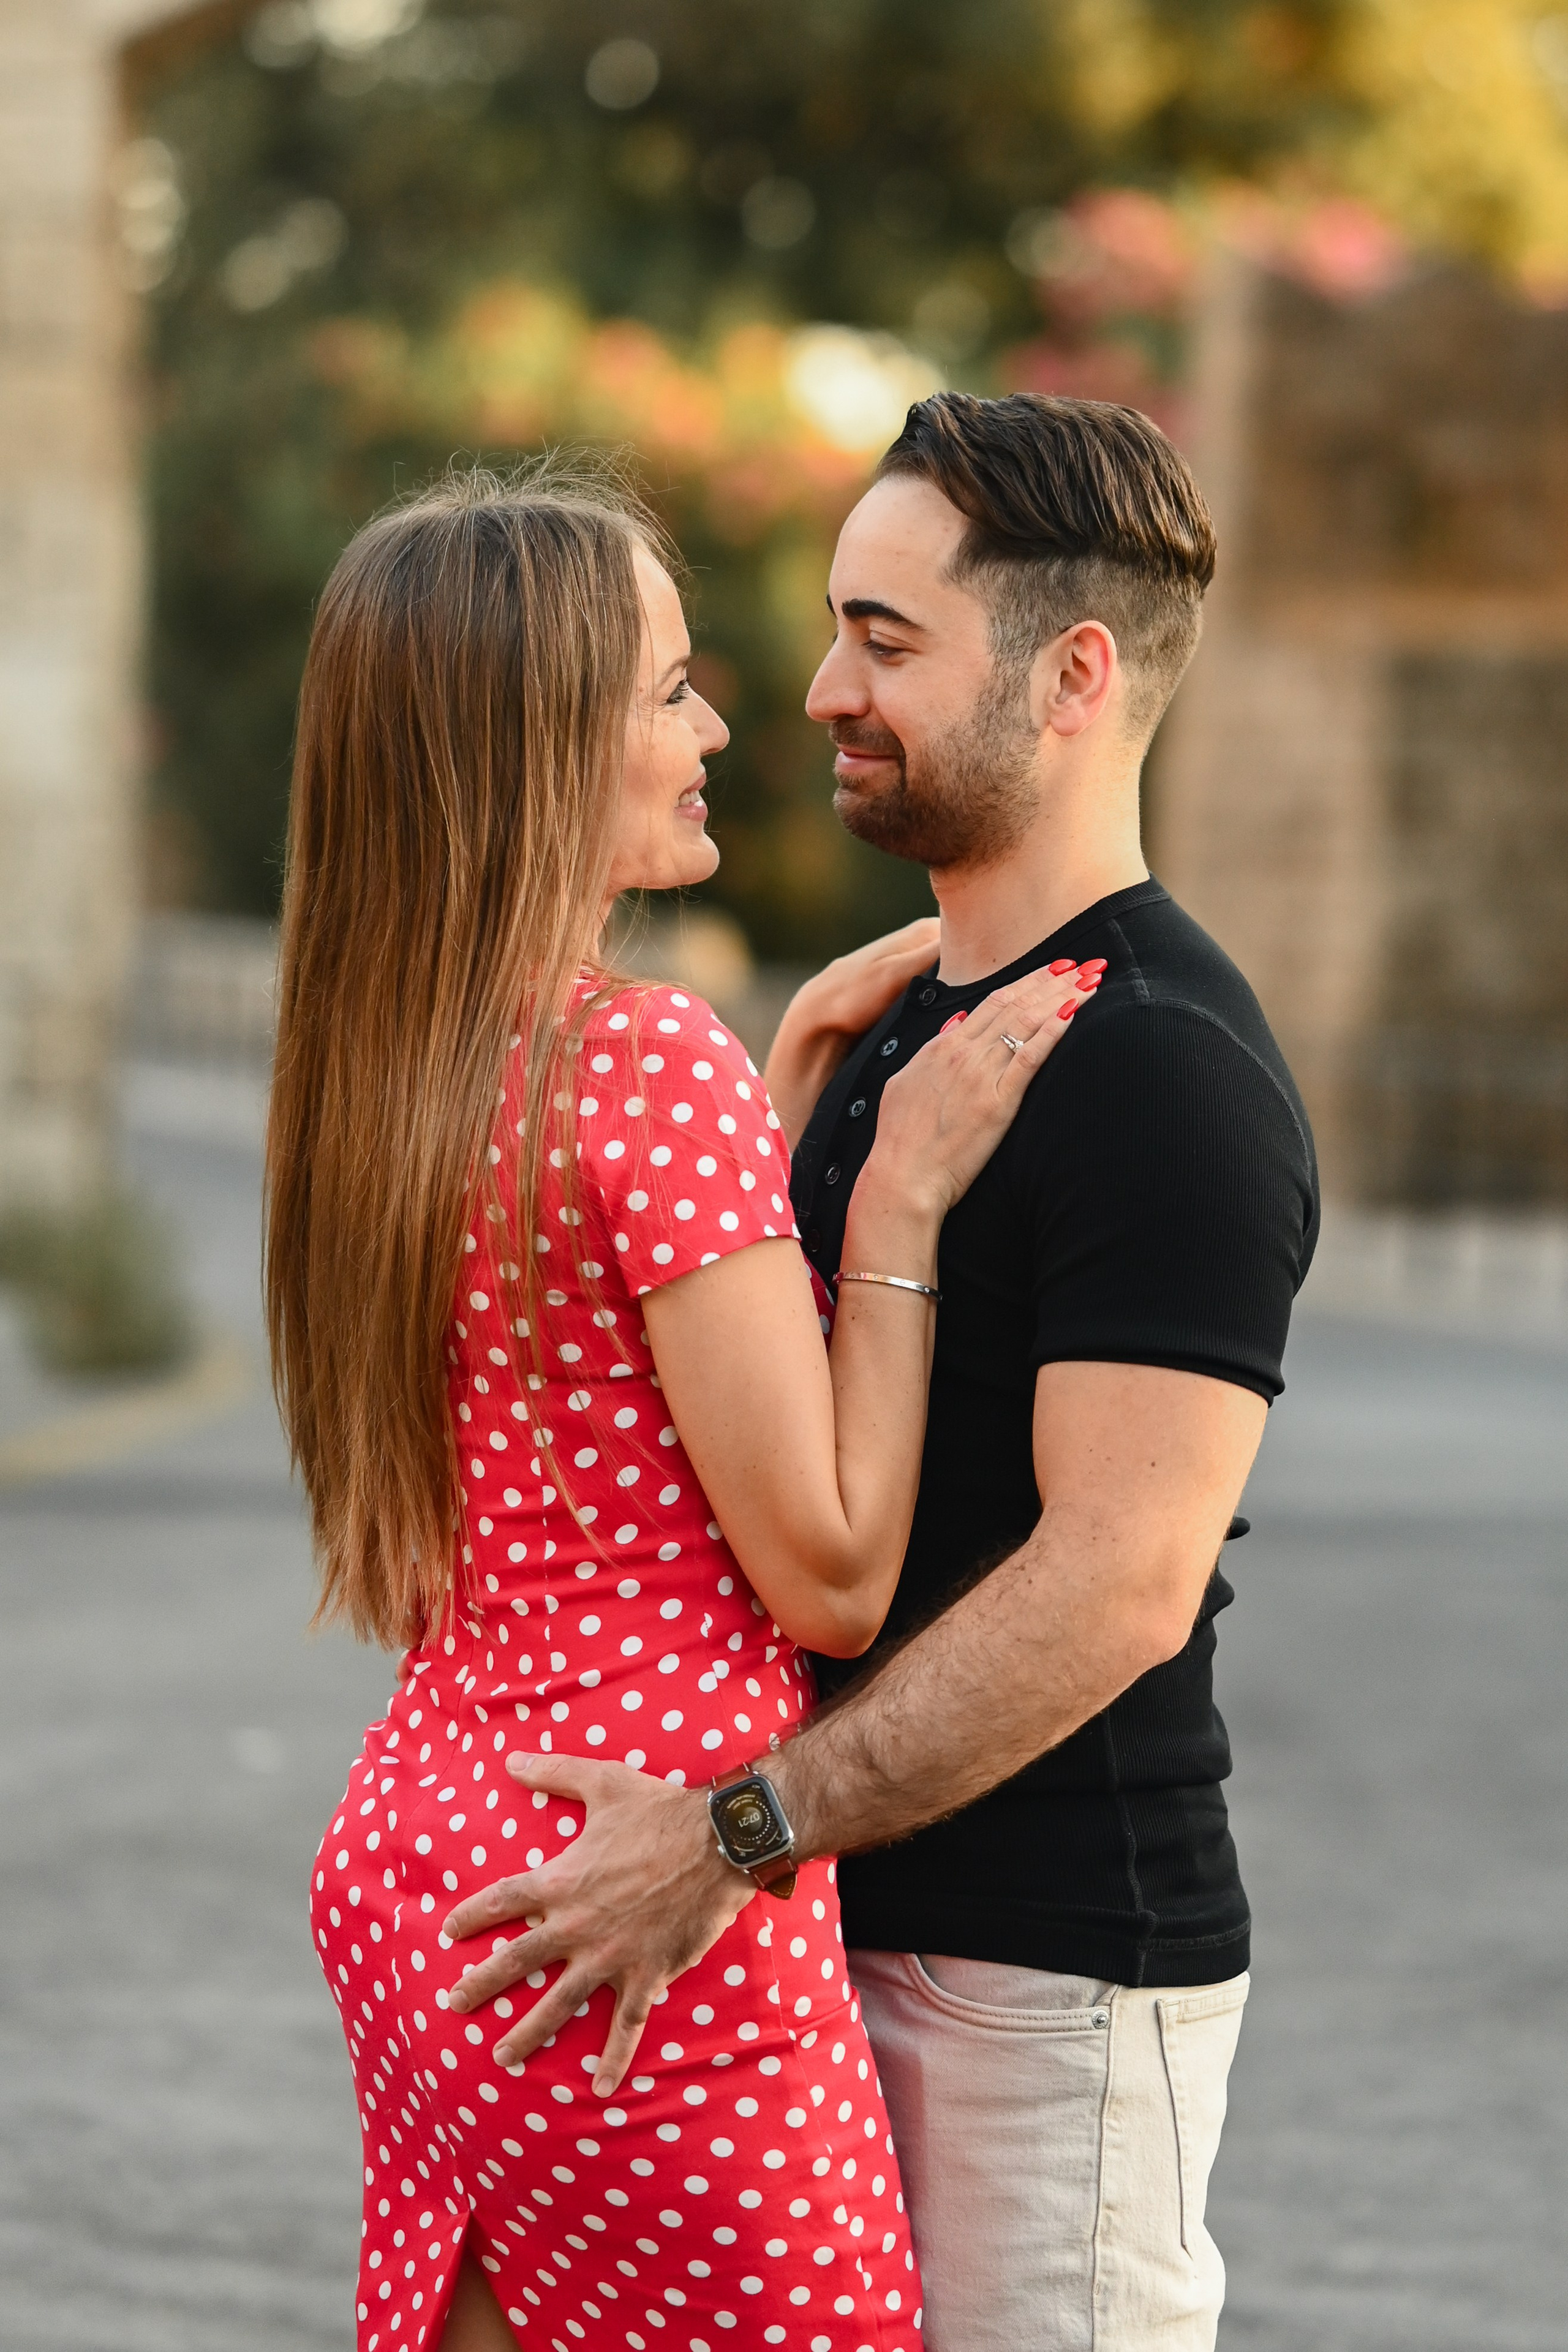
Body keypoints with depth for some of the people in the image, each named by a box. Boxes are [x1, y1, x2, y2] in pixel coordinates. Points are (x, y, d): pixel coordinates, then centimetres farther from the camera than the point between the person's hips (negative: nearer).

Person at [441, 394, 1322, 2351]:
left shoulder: (1166, 1070, -16)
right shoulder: (903, 1028, 15)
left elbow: (1120, 1580, -23)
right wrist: (790, 1101, 6)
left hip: (1049, 1972, -9)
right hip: (856, 1927, 9)